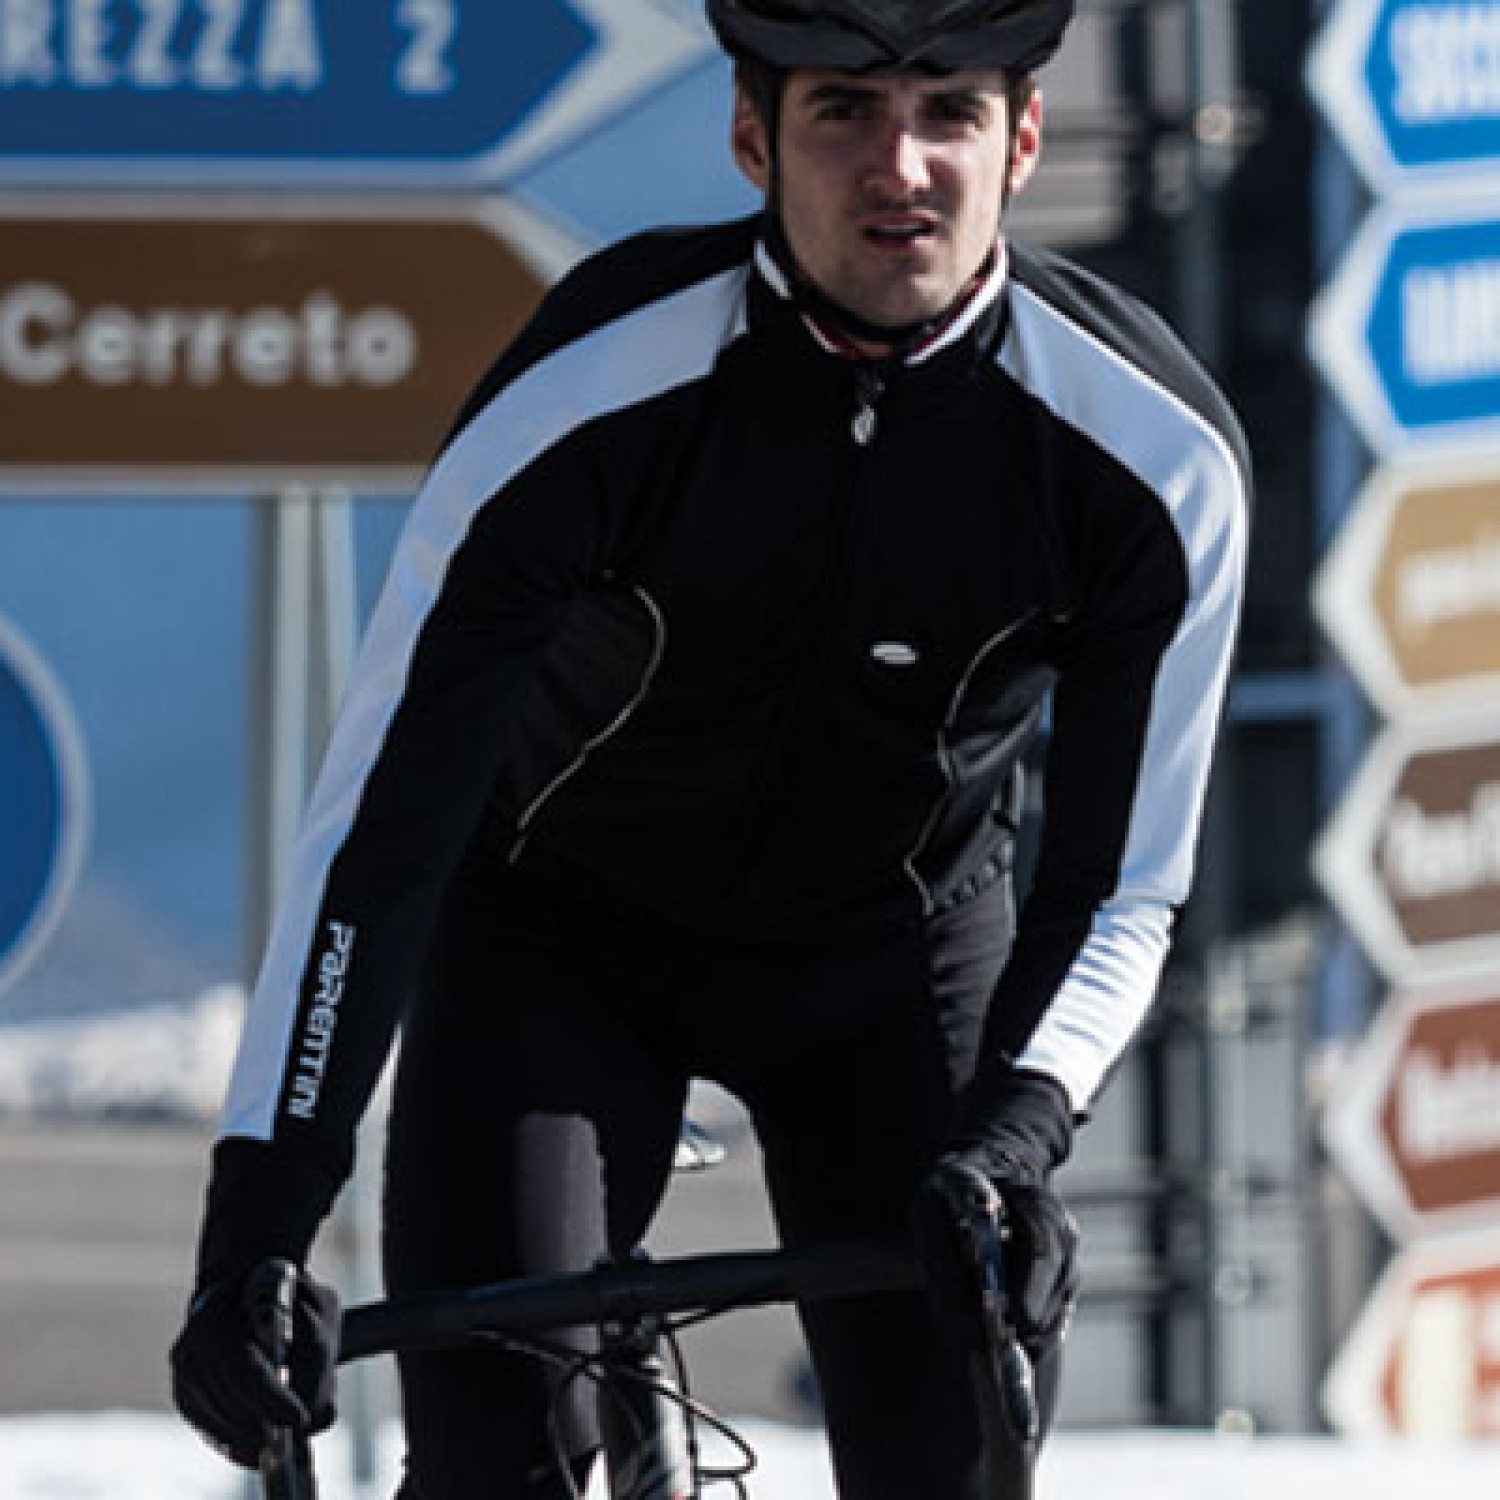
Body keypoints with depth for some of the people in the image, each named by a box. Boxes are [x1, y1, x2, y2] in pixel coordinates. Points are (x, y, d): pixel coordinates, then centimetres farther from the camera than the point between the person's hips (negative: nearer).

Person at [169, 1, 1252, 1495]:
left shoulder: (1159, 455, -23)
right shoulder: (589, 392, -29)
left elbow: (1120, 887, -15)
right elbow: (378, 824, -26)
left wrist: (1022, 1125, -36)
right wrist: (257, 1221, -33)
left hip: (896, 950, 2)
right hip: (564, 930, -2)